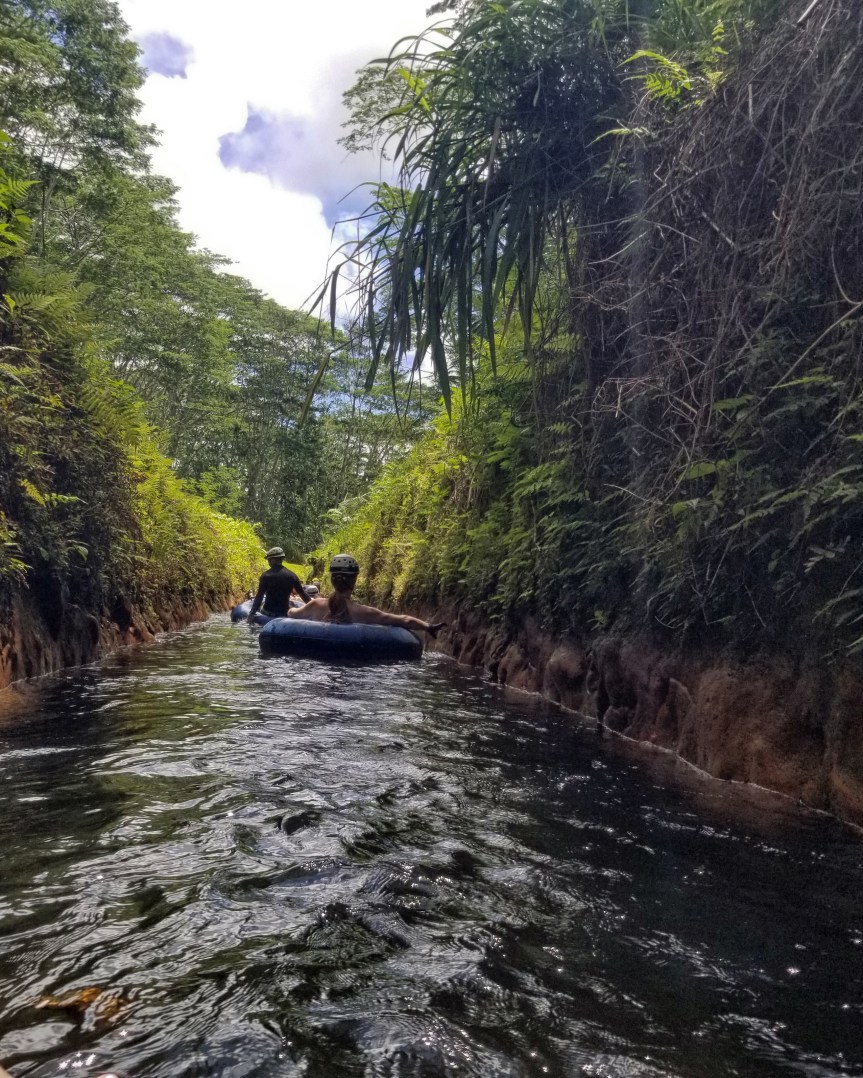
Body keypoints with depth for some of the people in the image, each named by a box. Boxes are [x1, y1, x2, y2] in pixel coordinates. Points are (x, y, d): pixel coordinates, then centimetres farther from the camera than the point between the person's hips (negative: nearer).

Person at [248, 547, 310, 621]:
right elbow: (303, 595, 3)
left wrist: (252, 613, -9)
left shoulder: (266, 576, -9)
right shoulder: (292, 575, -1)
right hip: (283, 613, 2)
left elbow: (259, 596, -12)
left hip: (267, 614, -2)